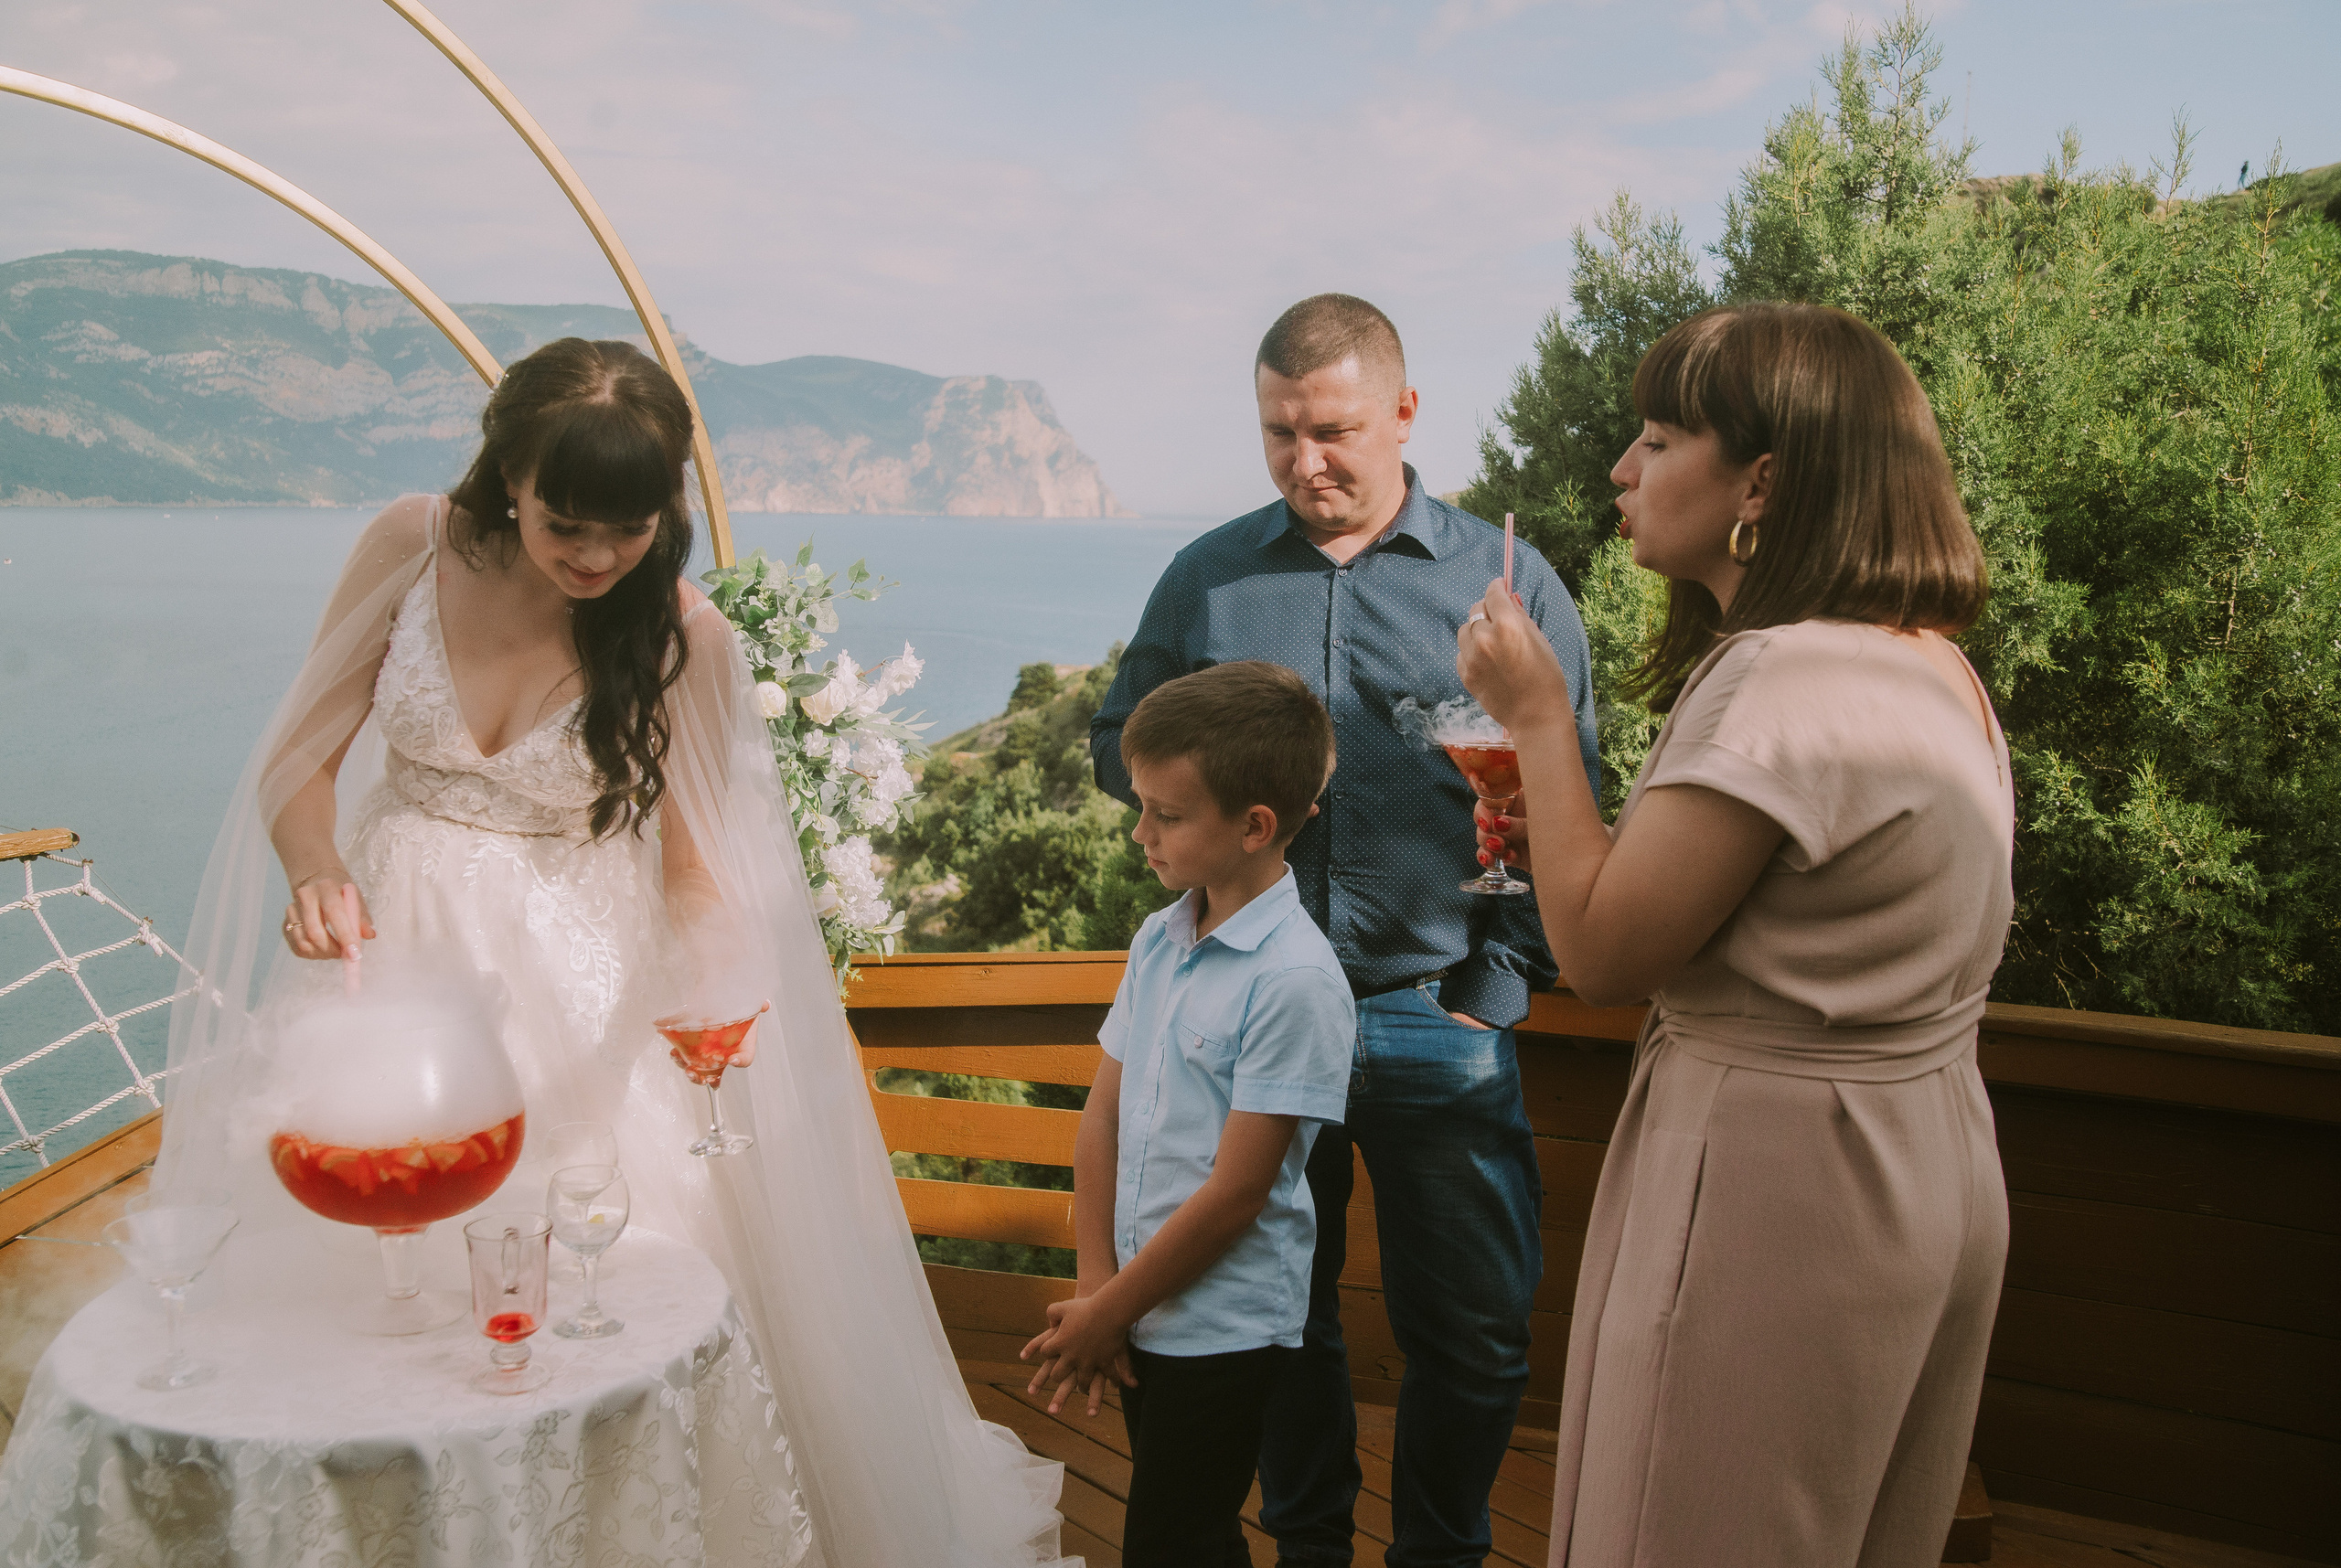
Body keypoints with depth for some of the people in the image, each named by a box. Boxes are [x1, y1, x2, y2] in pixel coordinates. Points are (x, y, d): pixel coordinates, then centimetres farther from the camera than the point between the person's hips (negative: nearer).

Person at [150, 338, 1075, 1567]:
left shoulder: (685, 636, -14)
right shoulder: (412, 547, -9)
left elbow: (694, 870, -8)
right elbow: (299, 760, -1)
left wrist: (708, 991, -28)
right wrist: (317, 873, -22)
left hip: (578, 992, -2)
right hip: (386, 953, 3)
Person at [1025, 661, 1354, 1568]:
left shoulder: (1296, 979, -20)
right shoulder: (1158, 940, 3)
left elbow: (1235, 1190, -18)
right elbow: (1103, 1118, 6)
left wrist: (1106, 1312, -10)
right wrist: (1097, 1287, -1)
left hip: (1224, 1330, -7)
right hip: (1143, 1315, 7)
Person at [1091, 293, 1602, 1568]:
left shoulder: (1506, 583, 2)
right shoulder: (1206, 578, 7)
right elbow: (1118, 743, 16)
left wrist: (1501, 986, -5)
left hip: (1438, 1022, -1)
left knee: (1474, 1332, 7)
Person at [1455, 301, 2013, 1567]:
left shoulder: (1790, 681, -24)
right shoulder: (1933, 668, 9)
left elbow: (1601, 952, -21)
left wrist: (1539, 719, -12)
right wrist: (1592, 843, 5)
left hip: (1776, 1177, -10)